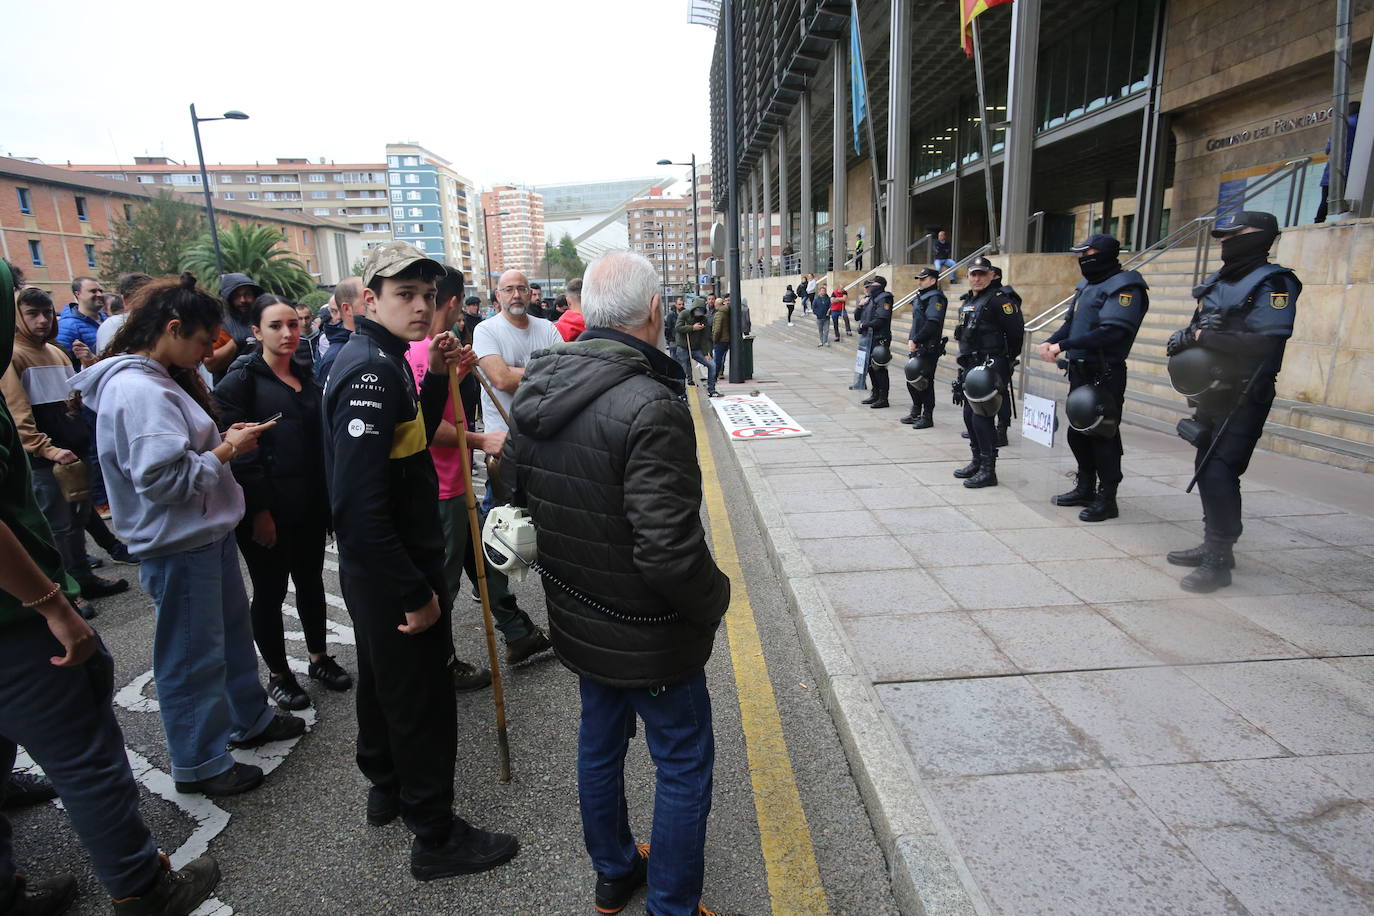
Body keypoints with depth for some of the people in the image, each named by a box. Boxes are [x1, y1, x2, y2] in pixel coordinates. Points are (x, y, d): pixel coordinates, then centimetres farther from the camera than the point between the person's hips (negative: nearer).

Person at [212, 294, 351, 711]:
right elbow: (235, 449, -15)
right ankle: (277, 674, 24)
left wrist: (328, 496, 12)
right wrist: (259, 511, -18)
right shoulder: (241, 380, -9)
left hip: (311, 504, 6)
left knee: (311, 580, 17)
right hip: (267, 509, -6)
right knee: (269, 590, 8)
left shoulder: (307, 376, 10)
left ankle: (319, 657, 33)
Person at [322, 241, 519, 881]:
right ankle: (436, 838, 22)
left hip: (376, 571, 10)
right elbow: (359, 506, -29)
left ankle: (387, 787, 47)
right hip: (391, 571, -10)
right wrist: (416, 592, -24)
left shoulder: (380, 361, 7)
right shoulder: (370, 370, -23)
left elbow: (411, 439, 17)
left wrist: (436, 376, 4)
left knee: (385, 680, 25)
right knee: (423, 701, 4)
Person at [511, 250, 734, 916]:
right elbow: (669, 551, -30)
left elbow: (517, 493, 8)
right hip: (645, 635, -8)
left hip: (576, 621, 8)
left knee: (599, 743, 25)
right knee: (685, 764, 14)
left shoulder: (537, 389, -3)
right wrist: (714, 600, -11)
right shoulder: (650, 406, -28)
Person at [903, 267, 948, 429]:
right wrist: (911, 340, 9)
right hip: (917, 348, 10)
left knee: (925, 382, -4)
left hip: (928, 348, -10)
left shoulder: (935, 298, -12)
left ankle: (927, 417, 6)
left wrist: (915, 340, -22)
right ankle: (916, 413, 28)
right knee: (912, 380, 15)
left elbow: (932, 324, -23)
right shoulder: (920, 297, 18)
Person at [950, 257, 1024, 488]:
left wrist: (1005, 360, -3)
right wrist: (966, 360, 18)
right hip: (970, 365, 9)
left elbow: (1016, 332, -12)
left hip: (990, 366, -9)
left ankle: (988, 470, -4)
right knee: (969, 415, 13)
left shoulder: (999, 299, -10)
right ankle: (977, 462, 26)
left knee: (982, 417, -11)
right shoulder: (968, 301, 16)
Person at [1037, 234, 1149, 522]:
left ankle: (1106, 498, 7)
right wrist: (1050, 342, -4)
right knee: (1078, 432, 15)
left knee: (1102, 434, -3)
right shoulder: (1086, 285, 15)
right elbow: (1071, 323, 16)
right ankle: (1085, 488, 29)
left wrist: (1064, 345, -25)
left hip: (1105, 375, -8)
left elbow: (1111, 332, -23)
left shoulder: (1124, 287, -12)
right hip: (1080, 371, 9)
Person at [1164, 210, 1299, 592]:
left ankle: (1219, 561, -5)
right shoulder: (1217, 282, 13)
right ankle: (1213, 545, 26)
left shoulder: (1273, 283, -11)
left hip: (1243, 399, -8)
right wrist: (1184, 338, -3)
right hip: (1211, 393, 8)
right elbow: (1198, 329, 19)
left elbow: (1266, 342, -23)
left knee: (1220, 474, -12)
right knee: (1206, 470, 13)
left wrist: (1203, 336, -21)